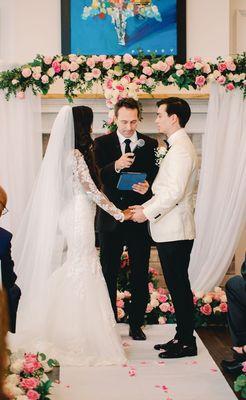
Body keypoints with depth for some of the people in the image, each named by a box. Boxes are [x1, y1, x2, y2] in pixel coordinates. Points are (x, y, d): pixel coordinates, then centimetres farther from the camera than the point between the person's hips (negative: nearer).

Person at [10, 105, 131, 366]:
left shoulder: (64, 154, 12)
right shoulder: (75, 155, -16)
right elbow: (92, 190, -18)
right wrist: (119, 214, -12)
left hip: (69, 218, 9)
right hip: (79, 220, -9)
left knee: (69, 275, 13)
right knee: (82, 275, -3)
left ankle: (61, 331, 21)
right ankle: (80, 338, 4)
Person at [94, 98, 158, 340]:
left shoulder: (150, 144, 4)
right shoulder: (102, 143, 1)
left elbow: (156, 177, 3)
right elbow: (98, 177, -12)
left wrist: (148, 186, -20)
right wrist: (116, 166, -31)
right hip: (111, 218, -1)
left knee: (140, 276, 8)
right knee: (108, 275, 8)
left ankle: (136, 324, 21)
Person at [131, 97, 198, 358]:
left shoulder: (181, 150, -16)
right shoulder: (178, 147, 16)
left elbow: (175, 192, -23)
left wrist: (148, 212, -14)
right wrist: (145, 206, 13)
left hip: (175, 231, -10)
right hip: (171, 230, 10)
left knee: (179, 286, -2)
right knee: (177, 285, 14)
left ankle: (187, 343, 7)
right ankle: (182, 336, 23)